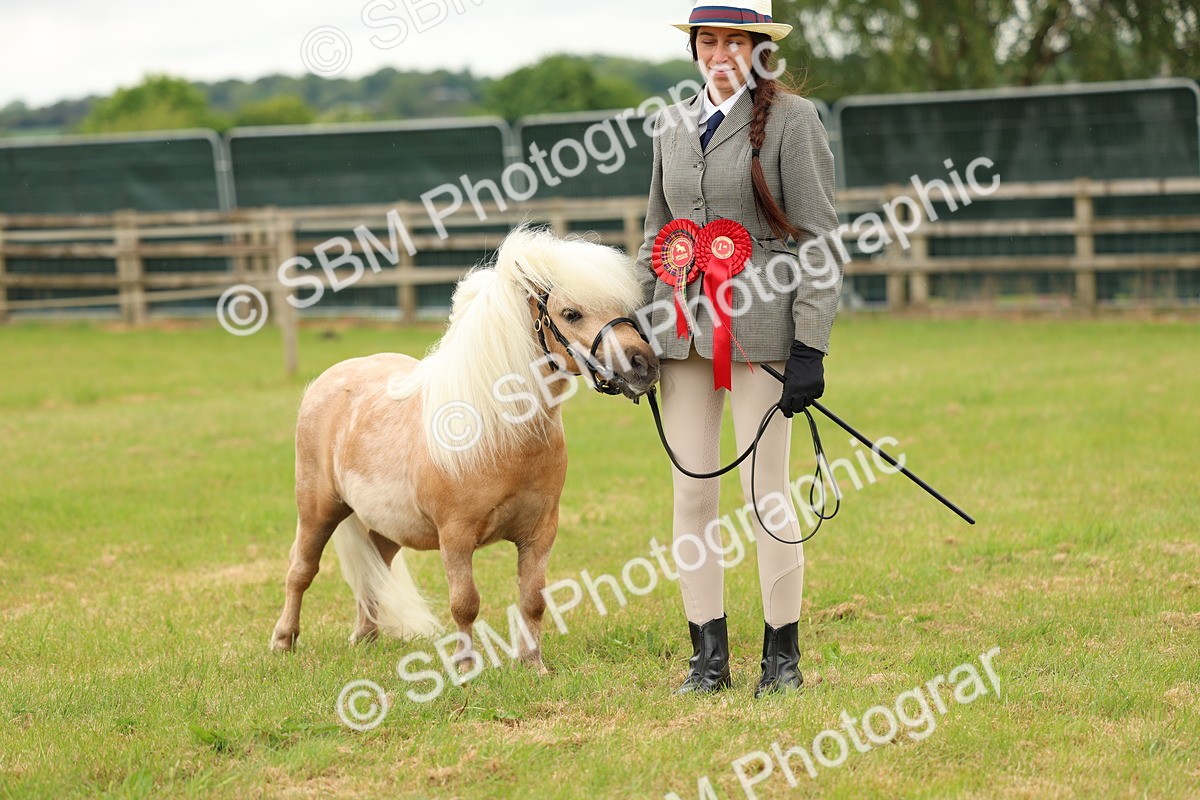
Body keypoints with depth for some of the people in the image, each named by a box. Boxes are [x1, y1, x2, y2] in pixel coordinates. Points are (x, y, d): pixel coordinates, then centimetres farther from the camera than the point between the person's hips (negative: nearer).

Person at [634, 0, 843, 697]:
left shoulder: (792, 119, -4)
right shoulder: (674, 125, 12)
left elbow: (816, 240, -7)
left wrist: (810, 347, -12)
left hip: (760, 327, -5)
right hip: (683, 327, 5)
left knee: (766, 491, -2)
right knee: (692, 492, 5)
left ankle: (783, 656, 9)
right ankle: (709, 657, 13)